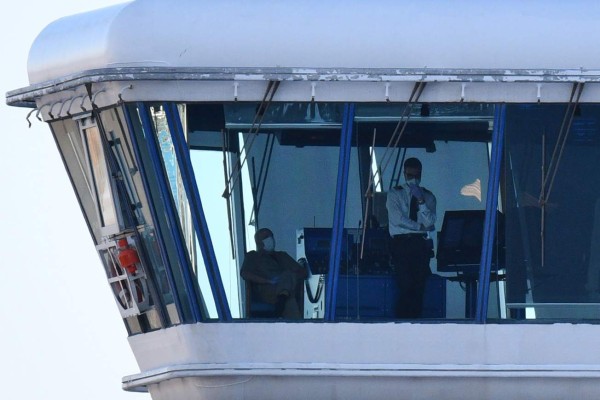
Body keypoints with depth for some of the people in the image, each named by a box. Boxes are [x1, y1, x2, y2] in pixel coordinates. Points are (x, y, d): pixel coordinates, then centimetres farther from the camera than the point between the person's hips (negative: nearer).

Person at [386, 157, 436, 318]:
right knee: (406, 285, -15)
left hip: (421, 244, 2)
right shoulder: (394, 194, 10)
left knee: (419, 286, -7)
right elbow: (397, 219, -5)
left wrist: (420, 200, -9)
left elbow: (429, 222, 0)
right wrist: (421, 226, -3)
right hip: (401, 243, -2)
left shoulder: (428, 196, 15)